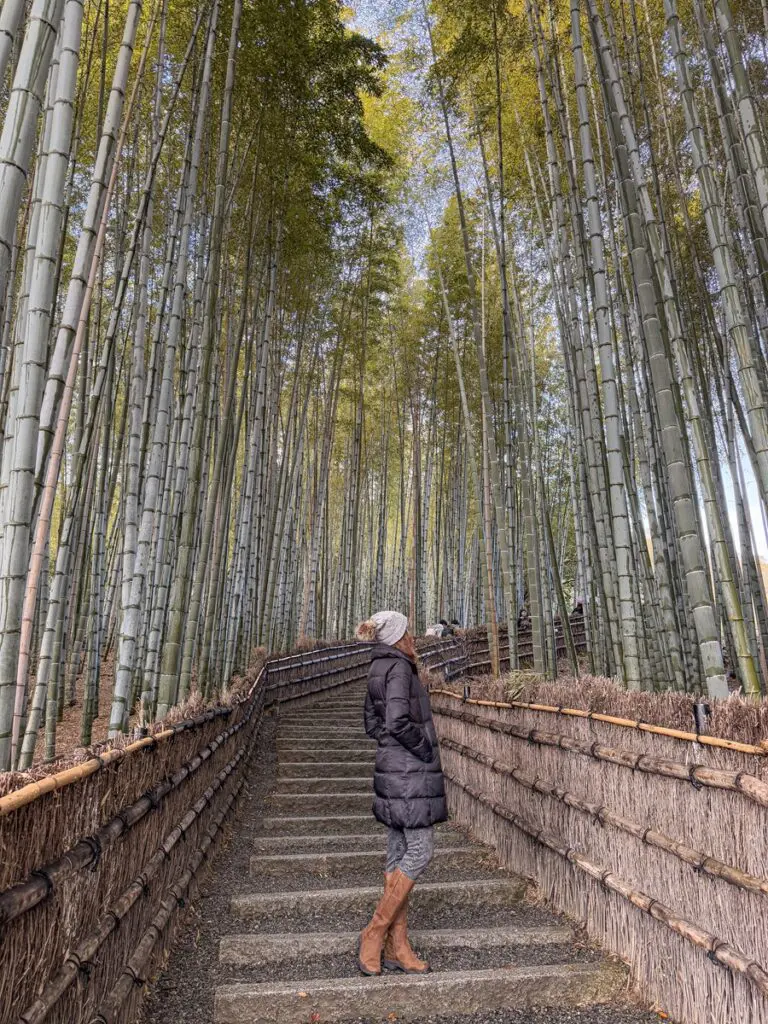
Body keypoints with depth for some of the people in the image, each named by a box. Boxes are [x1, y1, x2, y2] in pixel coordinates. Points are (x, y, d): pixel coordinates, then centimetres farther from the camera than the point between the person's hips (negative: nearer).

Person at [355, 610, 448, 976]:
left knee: (399, 854, 12)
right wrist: (425, 750, -13)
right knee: (420, 851, -1)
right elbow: (397, 722, -25)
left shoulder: (378, 669, 13)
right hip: (410, 772, -9)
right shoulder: (399, 667, -15)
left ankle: (397, 946, 19)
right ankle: (375, 932, 6)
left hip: (392, 769, 10)